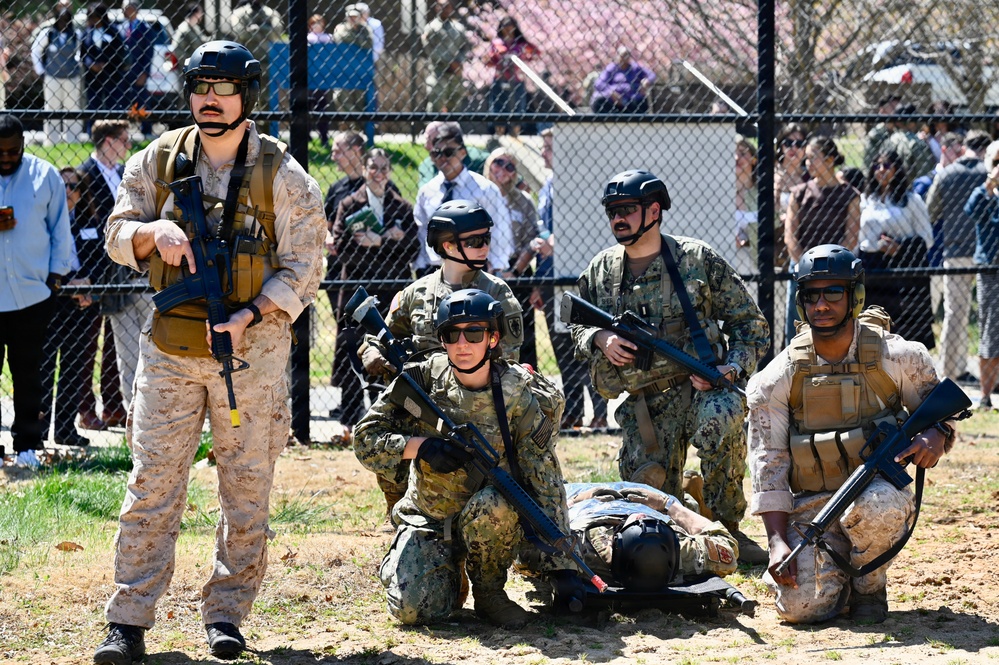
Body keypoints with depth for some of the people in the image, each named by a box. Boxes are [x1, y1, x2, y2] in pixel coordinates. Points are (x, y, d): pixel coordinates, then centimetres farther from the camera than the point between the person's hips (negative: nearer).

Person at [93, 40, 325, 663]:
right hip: (169, 348, 1)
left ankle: (226, 614, 13)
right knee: (152, 485, -2)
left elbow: (302, 266, -4)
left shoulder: (281, 174, -3)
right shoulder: (158, 161, 6)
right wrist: (155, 230, -13)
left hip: (252, 351, -1)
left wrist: (250, 316, -17)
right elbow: (118, 237, 9)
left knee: (247, 490, 3)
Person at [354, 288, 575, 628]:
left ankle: (489, 591, -9)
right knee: (415, 609, -20)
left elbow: (547, 483, -13)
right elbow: (366, 440, -5)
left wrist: (560, 565, -22)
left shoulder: (518, 394, -11)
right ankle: (449, 575, 16)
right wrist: (420, 446, -25)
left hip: (490, 522, -1)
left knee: (492, 504, -36)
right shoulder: (424, 379, -8)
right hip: (427, 521, 1)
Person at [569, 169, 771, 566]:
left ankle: (728, 530, -19)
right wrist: (600, 339, -4)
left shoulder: (698, 260, 0)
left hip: (701, 387, -3)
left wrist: (734, 368, -13)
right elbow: (578, 331, 19)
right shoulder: (600, 271, 9)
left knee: (719, 422, -37)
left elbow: (750, 322, 4)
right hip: (642, 403, 3)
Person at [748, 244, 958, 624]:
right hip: (810, 507, 0)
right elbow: (768, 464, -4)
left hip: (878, 488, 0)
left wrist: (935, 435, -18)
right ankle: (836, 575, 17)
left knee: (877, 506, -39)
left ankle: (869, 586, -5)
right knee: (801, 604, -23)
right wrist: (778, 541, -15)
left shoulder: (898, 358, -4)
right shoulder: (778, 378, -4)